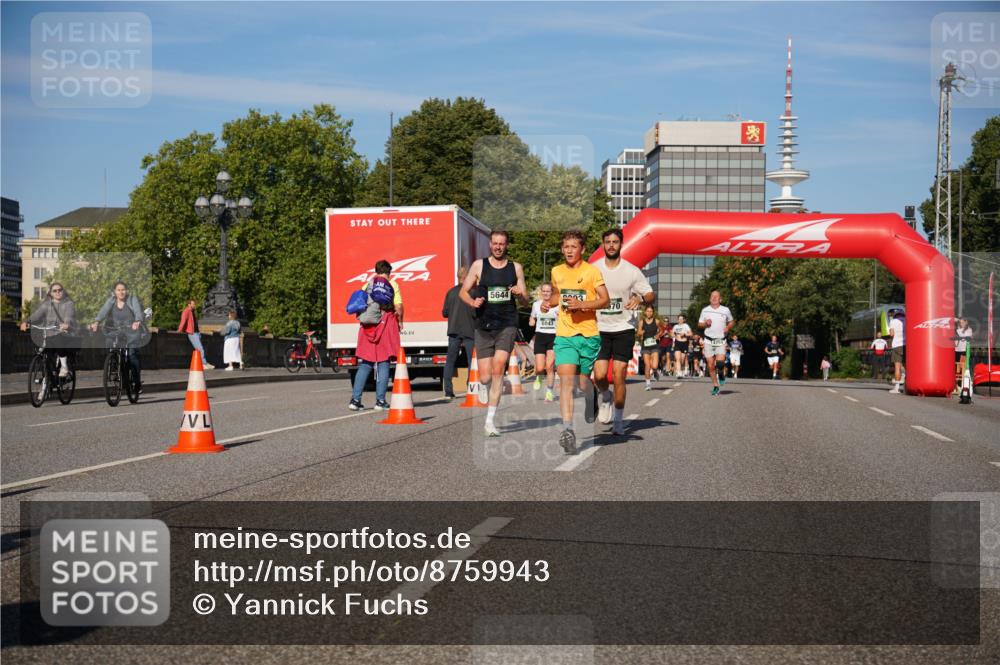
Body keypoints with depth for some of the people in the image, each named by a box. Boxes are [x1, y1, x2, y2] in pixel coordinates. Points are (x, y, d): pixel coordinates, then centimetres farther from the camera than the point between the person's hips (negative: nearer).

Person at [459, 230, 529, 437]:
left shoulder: (516, 268, 9)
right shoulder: (479, 265, 5)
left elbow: (526, 301, 13)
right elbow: (463, 292, 8)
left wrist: (520, 294, -10)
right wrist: (472, 302, -13)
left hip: (507, 326, 0)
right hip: (484, 326, 0)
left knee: (498, 367, -19)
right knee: (485, 377, -2)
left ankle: (490, 420, -13)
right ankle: (484, 385, 40)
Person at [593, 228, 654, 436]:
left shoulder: (632, 271, -1)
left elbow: (651, 295, 3)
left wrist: (640, 298, -19)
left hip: (623, 329, -1)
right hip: (600, 330, 1)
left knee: (619, 376, -5)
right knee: (599, 375, -11)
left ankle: (619, 420, 10)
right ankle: (605, 398, 23)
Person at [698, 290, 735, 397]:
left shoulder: (725, 310, 4)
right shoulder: (705, 310, 6)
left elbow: (731, 322, 17)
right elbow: (699, 324, 14)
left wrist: (728, 327, -4)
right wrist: (705, 323, -8)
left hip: (721, 340, -1)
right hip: (709, 340, 2)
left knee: (720, 363, -19)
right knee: (710, 366, 0)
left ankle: (721, 374, 16)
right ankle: (715, 386, 14)